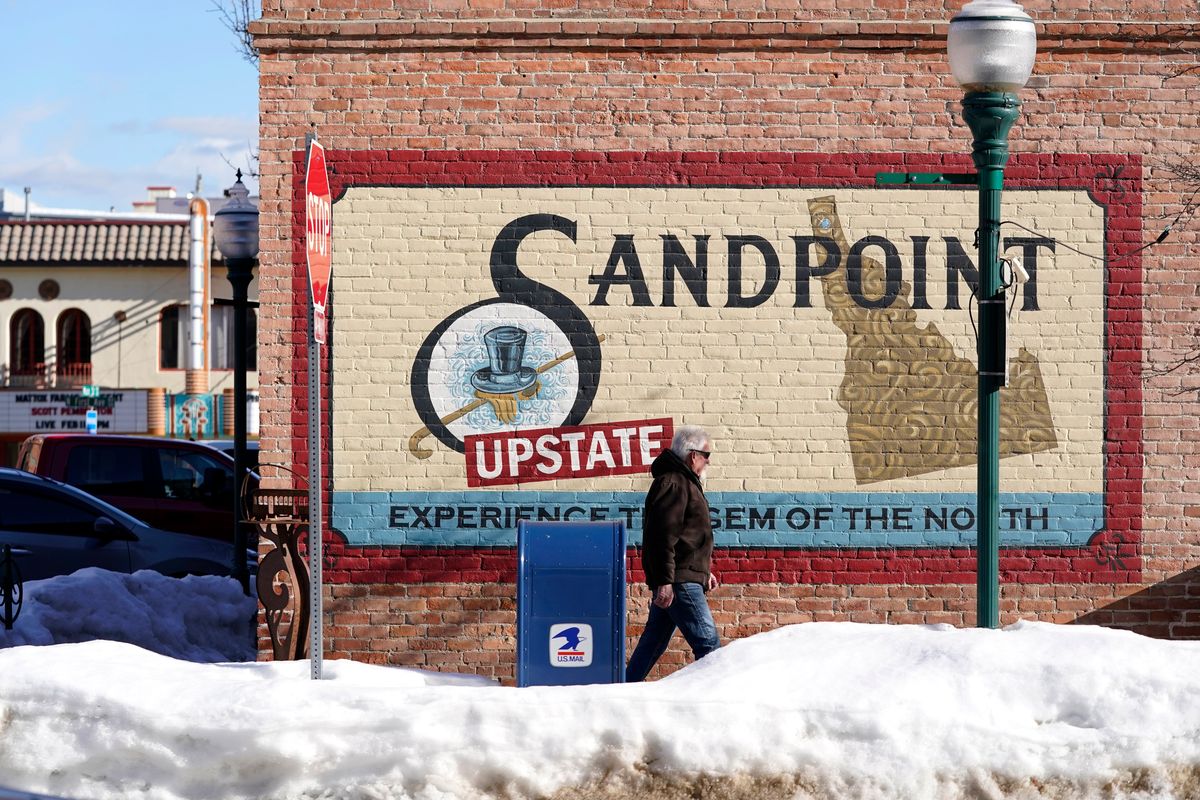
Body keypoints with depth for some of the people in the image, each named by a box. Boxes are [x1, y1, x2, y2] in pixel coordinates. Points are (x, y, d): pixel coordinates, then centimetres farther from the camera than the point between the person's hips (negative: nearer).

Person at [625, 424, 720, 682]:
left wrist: (704, 571, 31)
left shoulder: (683, 482, 22)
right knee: (708, 643, -12)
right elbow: (664, 536, -21)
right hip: (679, 582, -11)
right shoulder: (674, 484, -13)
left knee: (655, 641, 13)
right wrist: (664, 581, -25)